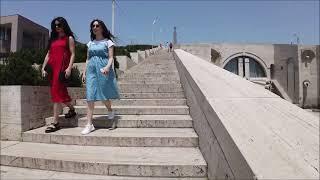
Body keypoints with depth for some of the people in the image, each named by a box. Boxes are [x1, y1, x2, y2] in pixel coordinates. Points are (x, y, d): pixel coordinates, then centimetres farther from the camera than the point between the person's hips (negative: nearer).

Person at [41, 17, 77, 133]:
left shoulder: (69, 38, 6)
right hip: (52, 67, 6)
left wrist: (69, 68, -15)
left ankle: (55, 123, -10)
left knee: (56, 92, -12)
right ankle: (72, 110, 31)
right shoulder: (53, 39, 22)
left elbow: (72, 54, -3)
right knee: (61, 92, 10)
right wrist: (43, 68, 8)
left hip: (62, 67, -6)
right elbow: (48, 54, 18)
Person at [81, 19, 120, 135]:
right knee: (90, 97, -3)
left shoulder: (108, 42, 5)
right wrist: (84, 72, 11)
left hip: (103, 70, -4)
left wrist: (107, 67, -23)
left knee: (104, 95, -1)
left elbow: (111, 58, -4)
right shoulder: (90, 43, 18)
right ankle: (89, 124, 1)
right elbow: (88, 59, 19)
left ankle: (110, 111, 32)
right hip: (91, 70, 4)